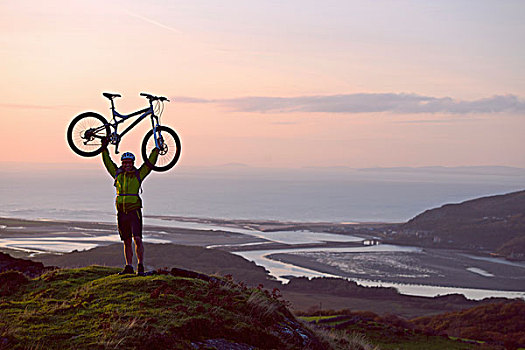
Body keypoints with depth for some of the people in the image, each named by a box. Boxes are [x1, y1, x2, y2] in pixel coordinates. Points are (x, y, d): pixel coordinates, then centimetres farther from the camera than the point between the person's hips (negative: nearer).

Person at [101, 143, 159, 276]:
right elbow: (107, 162, 18)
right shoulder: (117, 174, 12)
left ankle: (140, 266, -11)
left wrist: (157, 149, -2)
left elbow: (150, 162, 2)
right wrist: (104, 148, 15)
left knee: (137, 239, -13)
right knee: (127, 242, 8)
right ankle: (129, 267, 13)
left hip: (134, 212, -4)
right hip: (121, 213, 4)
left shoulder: (138, 174, 4)